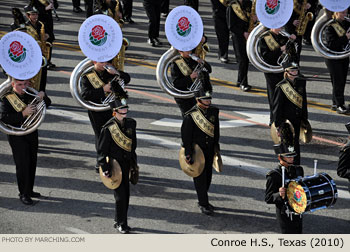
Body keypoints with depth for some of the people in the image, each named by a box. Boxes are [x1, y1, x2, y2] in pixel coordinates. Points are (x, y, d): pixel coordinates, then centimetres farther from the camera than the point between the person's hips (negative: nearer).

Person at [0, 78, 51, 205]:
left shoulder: (30, 93, 5)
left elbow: (47, 104, 13)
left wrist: (42, 96, -10)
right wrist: (23, 113, -28)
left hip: (32, 133, 6)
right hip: (17, 136, -6)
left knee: (32, 162, 12)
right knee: (22, 164, -7)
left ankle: (29, 190, 26)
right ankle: (23, 194, 2)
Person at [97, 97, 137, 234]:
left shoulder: (131, 124, 2)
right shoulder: (108, 128, -14)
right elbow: (102, 149, -10)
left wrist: (134, 162, 15)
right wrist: (104, 168, -13)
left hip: (126, 164, 6)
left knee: (126, 194, 11)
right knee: (120, 195, -6)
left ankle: (119, 221, 26)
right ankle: (121, 223, 6)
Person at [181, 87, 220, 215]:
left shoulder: (214, 111, 1)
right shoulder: (190, 116, -17)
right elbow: (186, 136, -14)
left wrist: (216, 146, 14)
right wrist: (188, 154, -15)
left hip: (209, 149, 6)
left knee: (208, 176, 14)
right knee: (200, 177, -2)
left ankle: (203, 201, 30)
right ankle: (203, 204, 6)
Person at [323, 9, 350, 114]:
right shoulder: (330, 27, -13)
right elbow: (331, 43, -22)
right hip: (332, 57, -7)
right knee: (337, 81, -7)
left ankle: (335, 103, 20)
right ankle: (339, 105, -3)